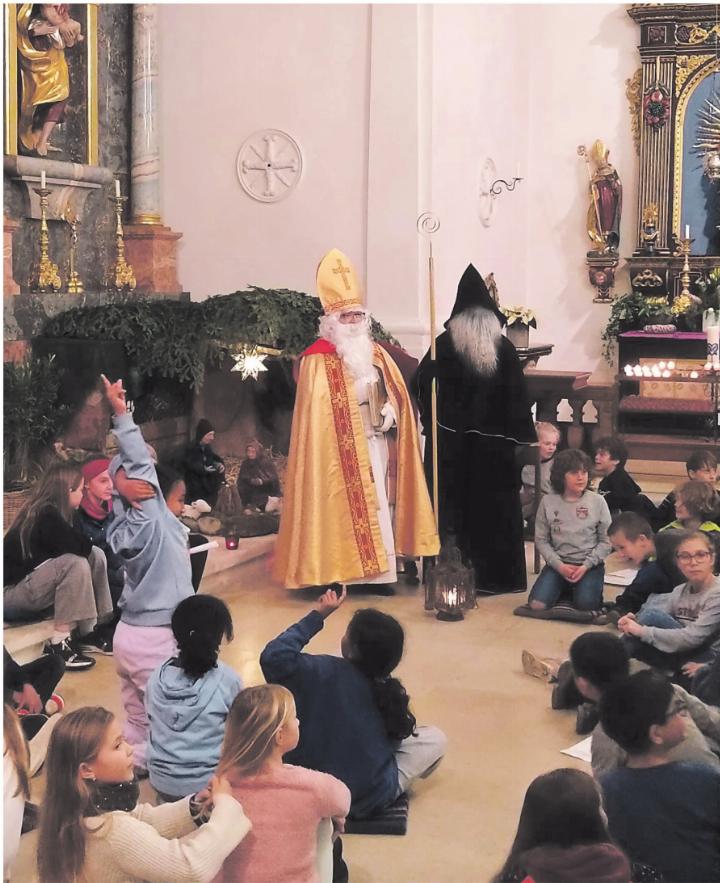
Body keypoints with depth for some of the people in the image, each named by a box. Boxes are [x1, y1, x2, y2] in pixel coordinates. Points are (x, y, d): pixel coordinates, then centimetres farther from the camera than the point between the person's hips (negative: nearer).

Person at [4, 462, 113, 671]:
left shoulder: (49, 513, 8)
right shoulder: (46, 516, -20)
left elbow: (77, 545, 11)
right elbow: (80, 546, -26)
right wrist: (88, 543, -5)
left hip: (29, 586, 10)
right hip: (9, 593, -10)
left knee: (96, 555, 2)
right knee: (75, 564, -29)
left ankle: (91, 629, 1)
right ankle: (58, 645, -25)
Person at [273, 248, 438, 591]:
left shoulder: (376, 354, 15)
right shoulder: (318, 360, -5)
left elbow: (395, 393, 16)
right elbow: (315, 415, -10)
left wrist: (390, 410, -3)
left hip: (375, 445, 6)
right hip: (340, 450, -6)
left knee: (378, 507, 4)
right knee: (346, 508, -8)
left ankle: (378, 570, 9)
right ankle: (343, 572, -4)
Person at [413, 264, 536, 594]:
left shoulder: (444, 344, -6)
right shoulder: (503, 347, -4)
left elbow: (421, 385, -4)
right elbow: (517, 397, -3)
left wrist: (431, 421, 10)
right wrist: (522, 437, 1)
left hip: (452, 441, -1)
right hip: (494, 441, 1)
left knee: (455, 505, 7)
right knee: (493, 505, 8)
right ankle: (495, 574, 13)